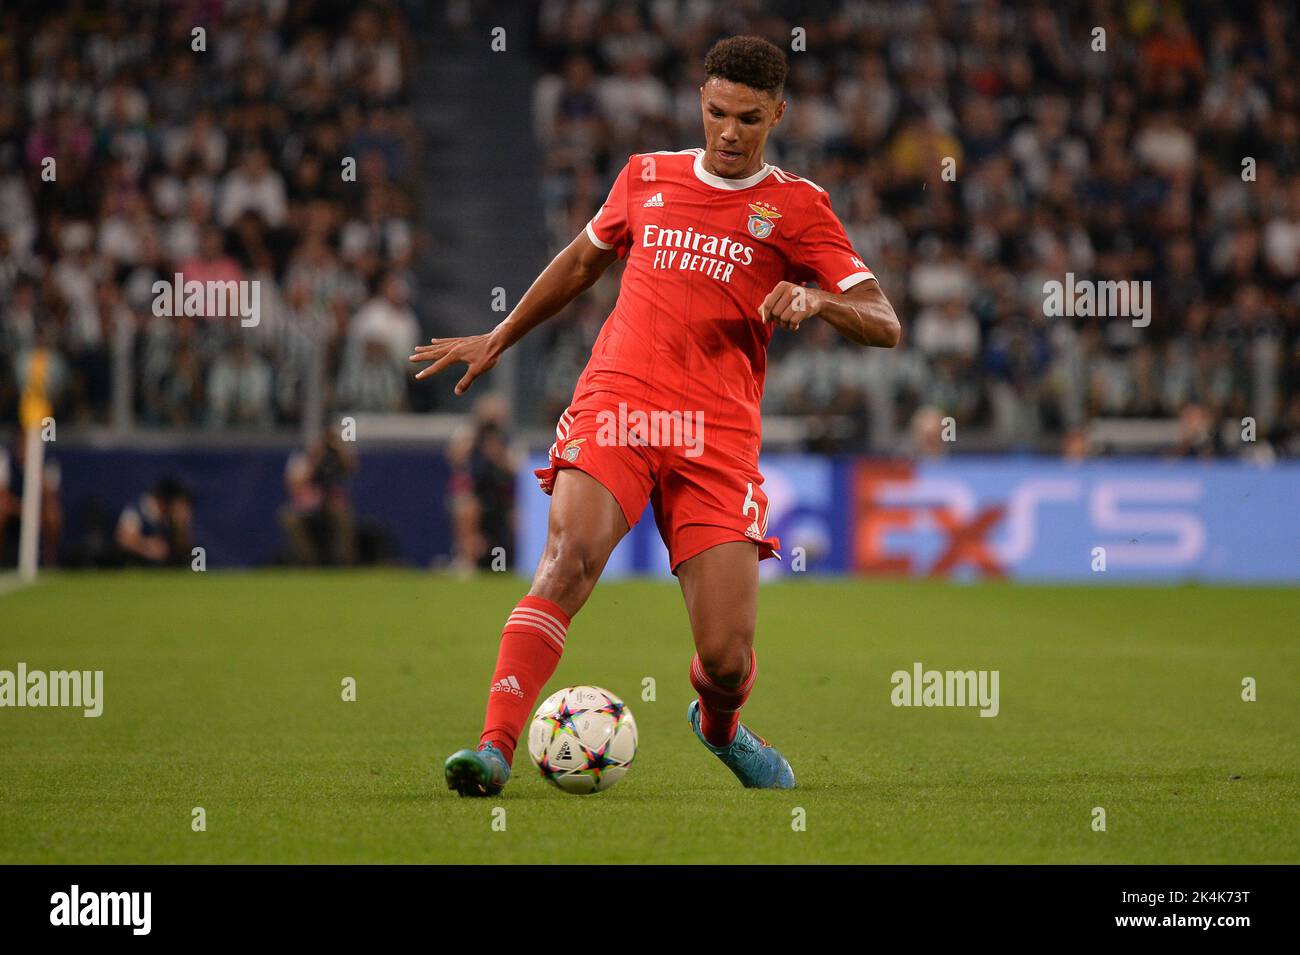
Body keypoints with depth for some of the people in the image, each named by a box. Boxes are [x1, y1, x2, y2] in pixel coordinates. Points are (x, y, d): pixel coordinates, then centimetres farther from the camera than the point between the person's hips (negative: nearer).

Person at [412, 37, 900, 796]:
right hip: (616, 401, 1)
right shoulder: (647, 177, 16)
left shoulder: (795, 206, 7)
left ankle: (718, 724, 32)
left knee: (727, 662, -6)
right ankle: (496, 746, -33)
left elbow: (885, 325, 2)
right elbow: (583, 261, 34)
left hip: (717, 435, -1)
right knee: (569, 556, -29)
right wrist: (497, 340, 37)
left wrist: (815, 300, -18)